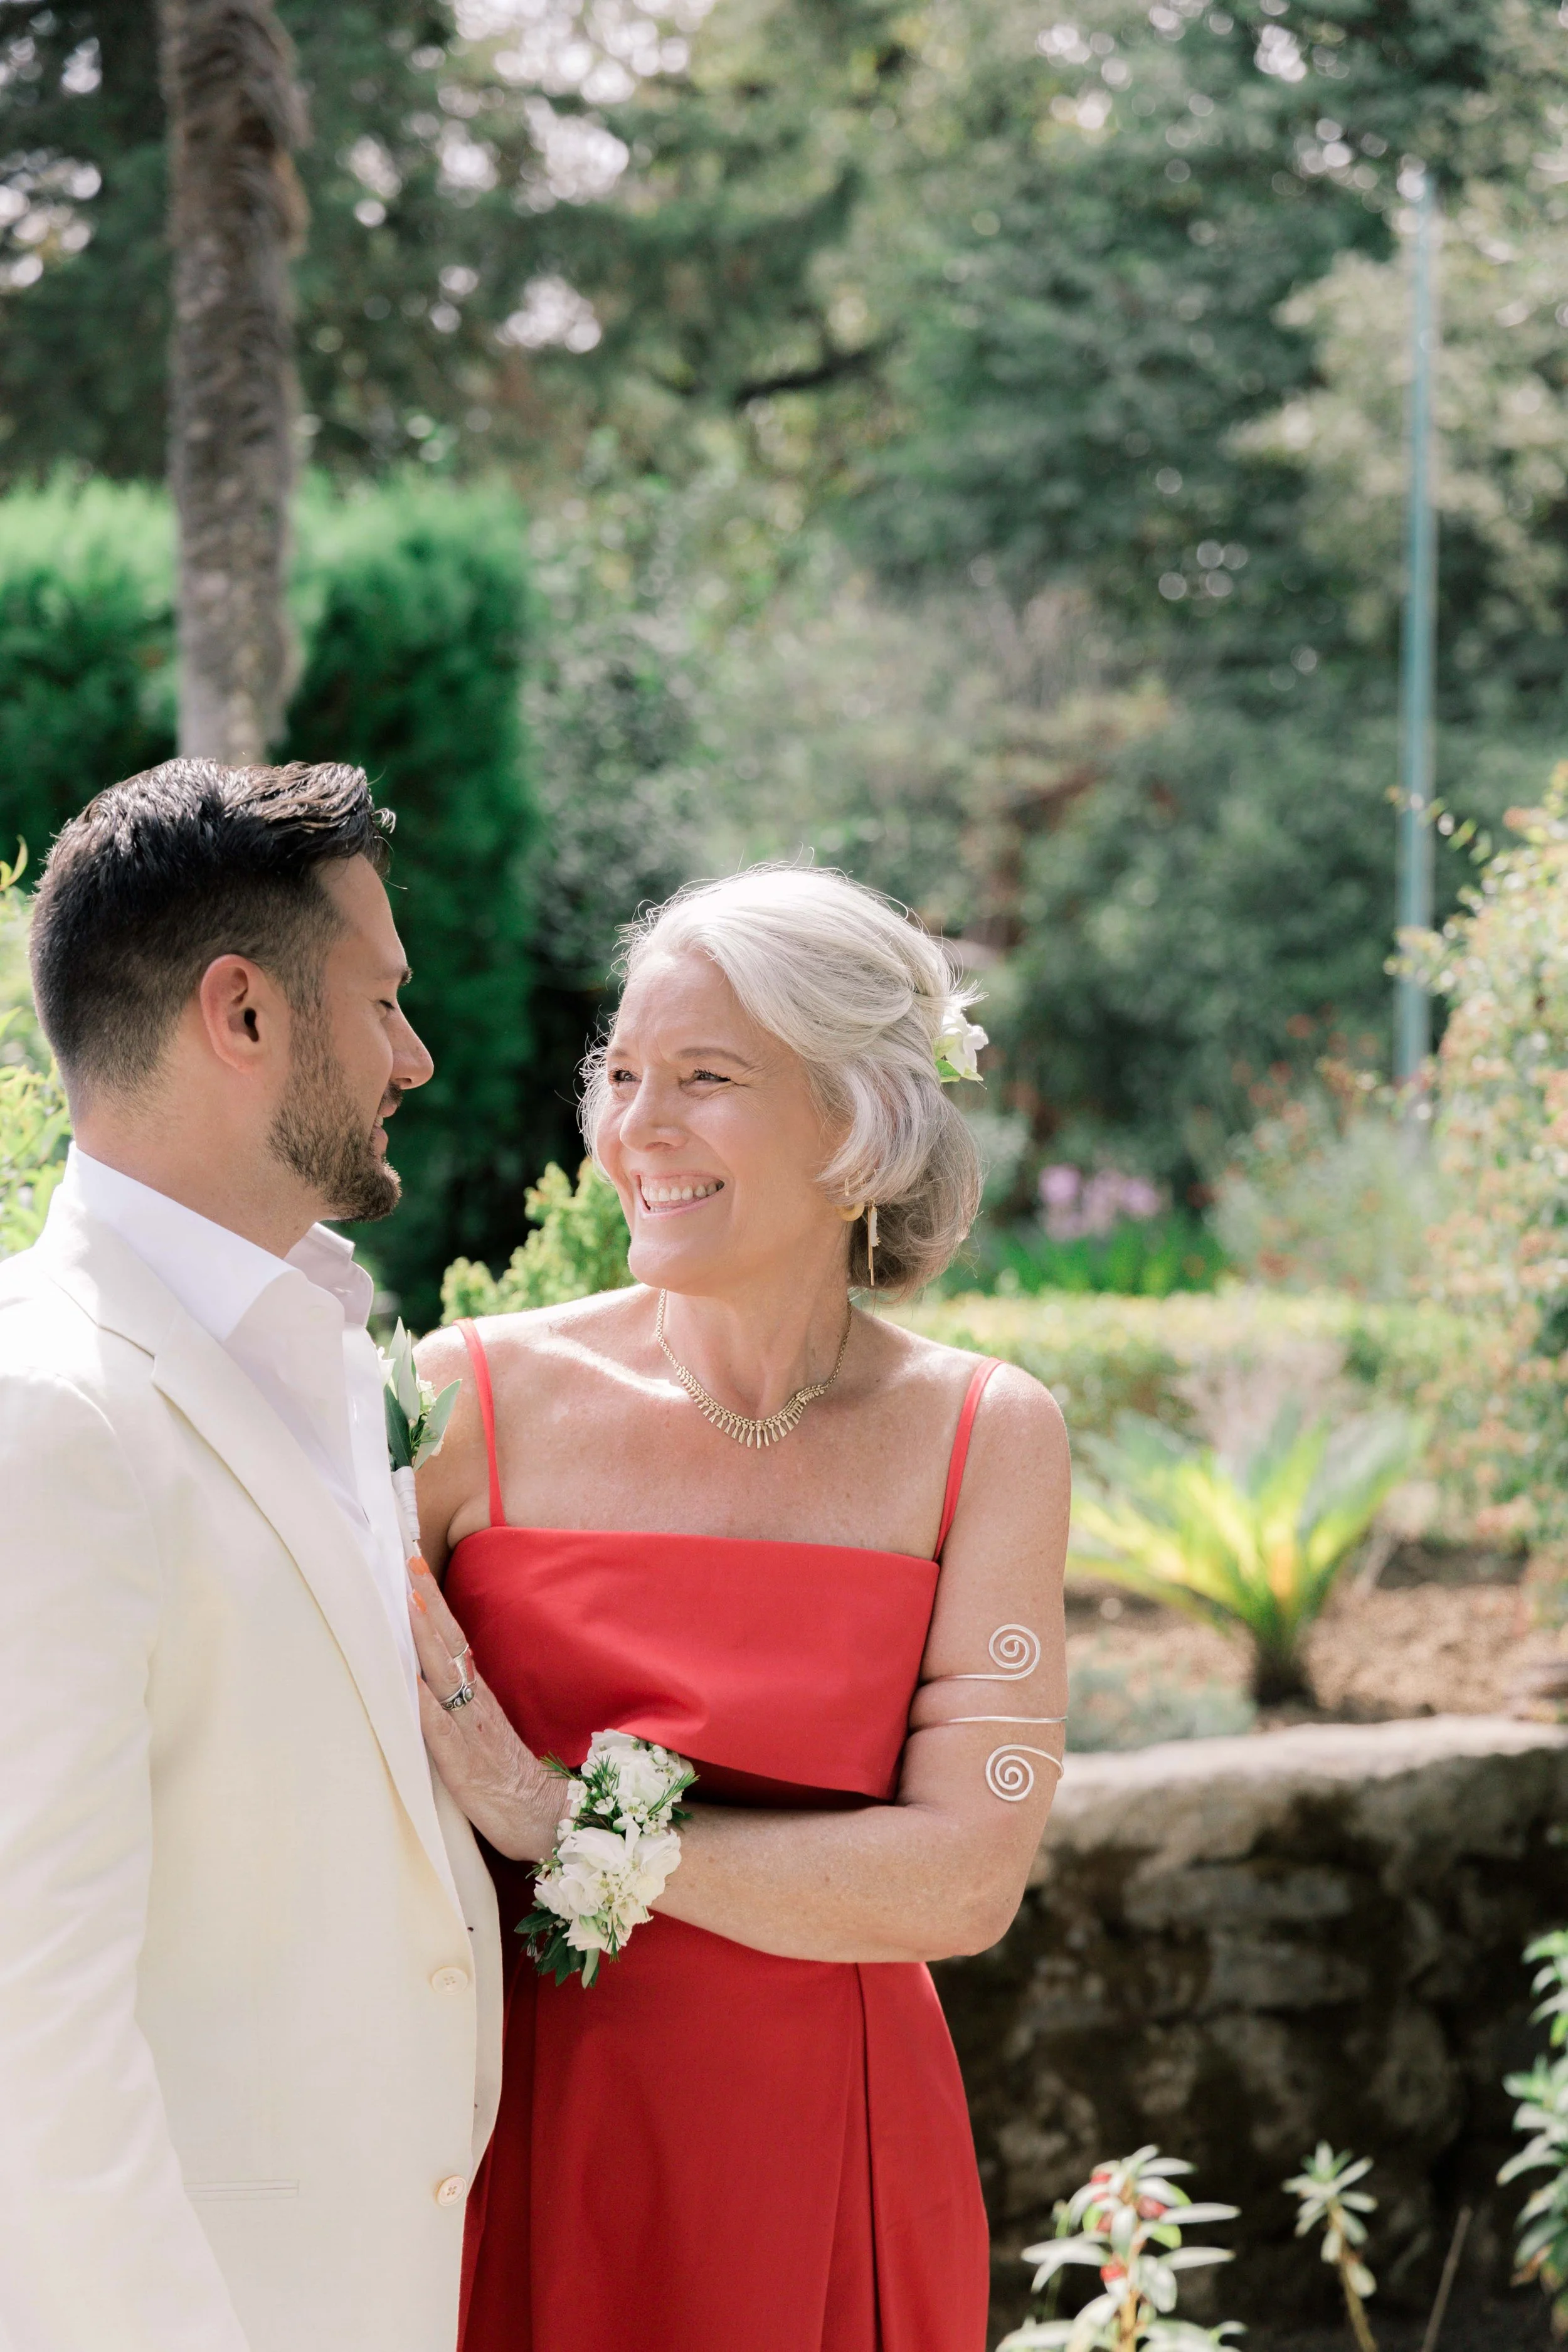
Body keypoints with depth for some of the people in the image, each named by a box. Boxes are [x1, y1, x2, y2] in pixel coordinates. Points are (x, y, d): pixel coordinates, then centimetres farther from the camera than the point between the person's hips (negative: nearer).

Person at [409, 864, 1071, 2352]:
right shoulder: (476, 1397, -8)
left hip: (822, 2167, 1)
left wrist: (553, 1818, -19)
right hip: (513, 2148, -1)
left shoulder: (984, 1437, -5)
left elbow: (967, 1879, -14)